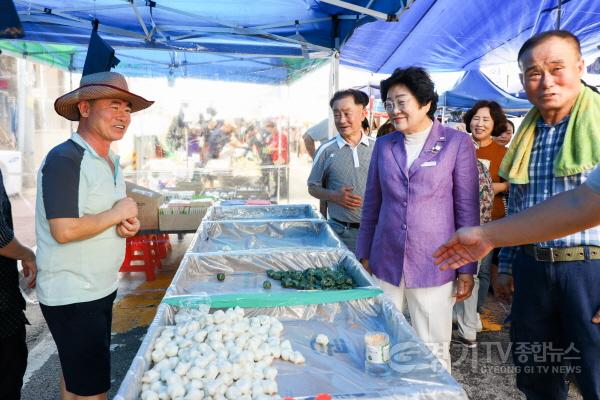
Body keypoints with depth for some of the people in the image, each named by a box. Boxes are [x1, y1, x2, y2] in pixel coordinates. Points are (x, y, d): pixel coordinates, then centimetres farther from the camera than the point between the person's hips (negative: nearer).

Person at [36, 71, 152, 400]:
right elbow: (64, 231, -27)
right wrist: (117, 214, -15)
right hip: (71, 296, -8)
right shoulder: (64, 159, -19)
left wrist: (129, 225, -2)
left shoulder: (111, 162, 10)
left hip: (101, 289, 9)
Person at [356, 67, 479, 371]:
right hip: (385, 264, 4)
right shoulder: (383, 145, 9)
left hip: (433, 266, -3)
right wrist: (363, 255, 11)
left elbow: (467, 209, -2)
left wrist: (467, 269, -3)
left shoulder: (457, 143, -2)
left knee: (433, 354, 7)